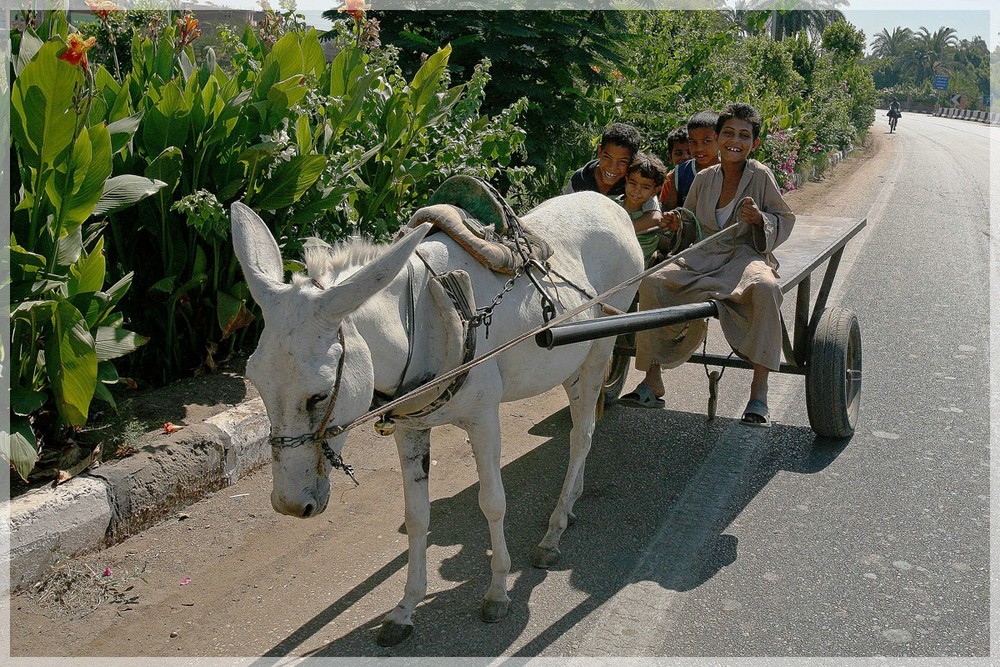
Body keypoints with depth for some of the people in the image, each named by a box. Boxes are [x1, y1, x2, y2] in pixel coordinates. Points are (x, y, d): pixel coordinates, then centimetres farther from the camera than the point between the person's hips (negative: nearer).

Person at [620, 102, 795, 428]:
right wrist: (675, 222, 0)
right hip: (705, 256, 4)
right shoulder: (704, 178, 10)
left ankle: (759, 391, -32)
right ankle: (653, 383, -12)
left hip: (746, 255, -4)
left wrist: (760, 219, -17)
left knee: (764, 287, -39)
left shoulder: (761, 176, -1)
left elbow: (785, 220, 3)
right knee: (653, 282, -18)